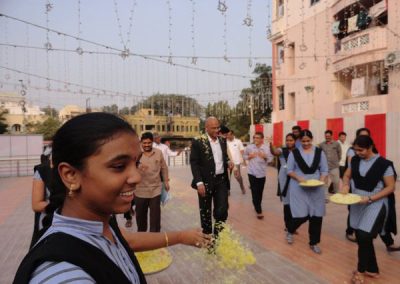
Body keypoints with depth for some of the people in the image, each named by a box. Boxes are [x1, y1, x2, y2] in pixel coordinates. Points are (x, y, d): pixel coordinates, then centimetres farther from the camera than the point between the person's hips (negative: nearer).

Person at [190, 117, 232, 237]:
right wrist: (199, 182, -19)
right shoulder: (198, 141, -10)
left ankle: (218, 236, 20)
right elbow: (194, 163, -12)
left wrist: (228, 162, -4)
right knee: (205, 211, 11)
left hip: (221, 180, 4)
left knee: (222, 210, 2)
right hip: (206, 181, -4)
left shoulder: (222, 140, 7)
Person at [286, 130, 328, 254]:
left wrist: (321, 180, -14)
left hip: (316, 188, 3)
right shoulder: (294, 152, -3)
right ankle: (290, 231, 29)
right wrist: (299, 178, -17)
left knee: (316, 216, 5)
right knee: (302, 215, -5)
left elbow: (324, 170, 5)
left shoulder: (319, 152, 2)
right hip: (299, 188, -2)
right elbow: (289, 170, 0)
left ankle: (313, 243, 24)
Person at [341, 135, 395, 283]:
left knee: (364, 236, -11)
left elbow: (390, 187, -11)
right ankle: (372, 269, 33)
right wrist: (346, 185, -8)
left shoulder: (383, 164, -13)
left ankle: (361, 270, 12)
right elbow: (347, 175, 14)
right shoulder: (355, 160, 1)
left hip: (375, 204, -5)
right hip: (357, 203, 6)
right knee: (362, 237, 13)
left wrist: (370, 198, -20)